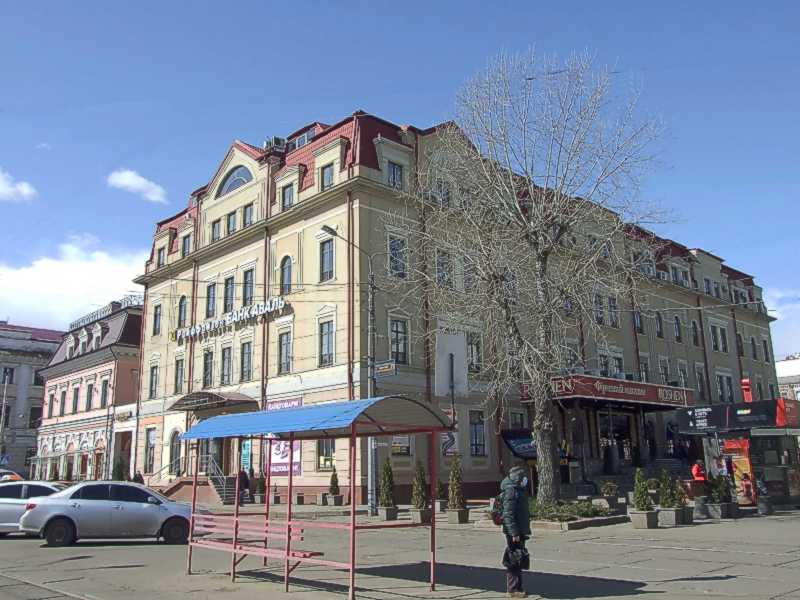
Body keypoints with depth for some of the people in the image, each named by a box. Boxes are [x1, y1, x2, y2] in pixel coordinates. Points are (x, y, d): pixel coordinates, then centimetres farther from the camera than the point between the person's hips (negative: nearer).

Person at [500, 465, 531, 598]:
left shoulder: (519, 490, 16)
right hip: (513, 532, -10)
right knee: (514, 561, -4)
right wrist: (514, 533, -24)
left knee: (517, 561, 16)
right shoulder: (511, 491, -16)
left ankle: (517, 588, 25)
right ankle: (513, 590, 2)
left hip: (520, 531, 10)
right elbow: (508, 514, -21)